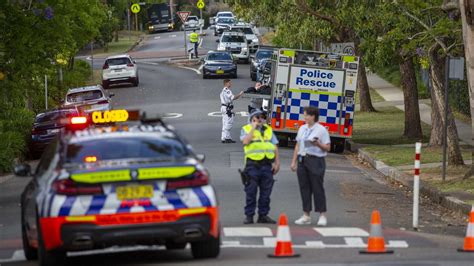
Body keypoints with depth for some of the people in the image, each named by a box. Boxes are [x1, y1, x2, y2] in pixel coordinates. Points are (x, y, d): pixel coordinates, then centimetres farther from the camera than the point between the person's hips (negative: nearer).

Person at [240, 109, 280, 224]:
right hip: (253, 164, -4)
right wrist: (253, 127, -9)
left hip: (267, 164, 4)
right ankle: (249, 216, 3)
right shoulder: (246, 129, 5)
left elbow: (275, 147, 14)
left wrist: (277, 162, 5)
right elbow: (245, 141, -16)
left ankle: (263, 215, 13)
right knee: (251, 191, -2)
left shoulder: (269, 130, 16)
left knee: (266, 192, 6)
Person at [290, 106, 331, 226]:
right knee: (304, 188, 6)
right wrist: (294, 161, 12)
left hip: (315, 161, -6)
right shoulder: (302, 129, 14)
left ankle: (322, 216, 0)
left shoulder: (321, 130, -4)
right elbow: (298, 146, 16)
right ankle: (306, 216, 12)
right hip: (302, 160, 6)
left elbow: (327, 147, -5)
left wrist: (318, 144, -23)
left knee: (317, 188, -5)